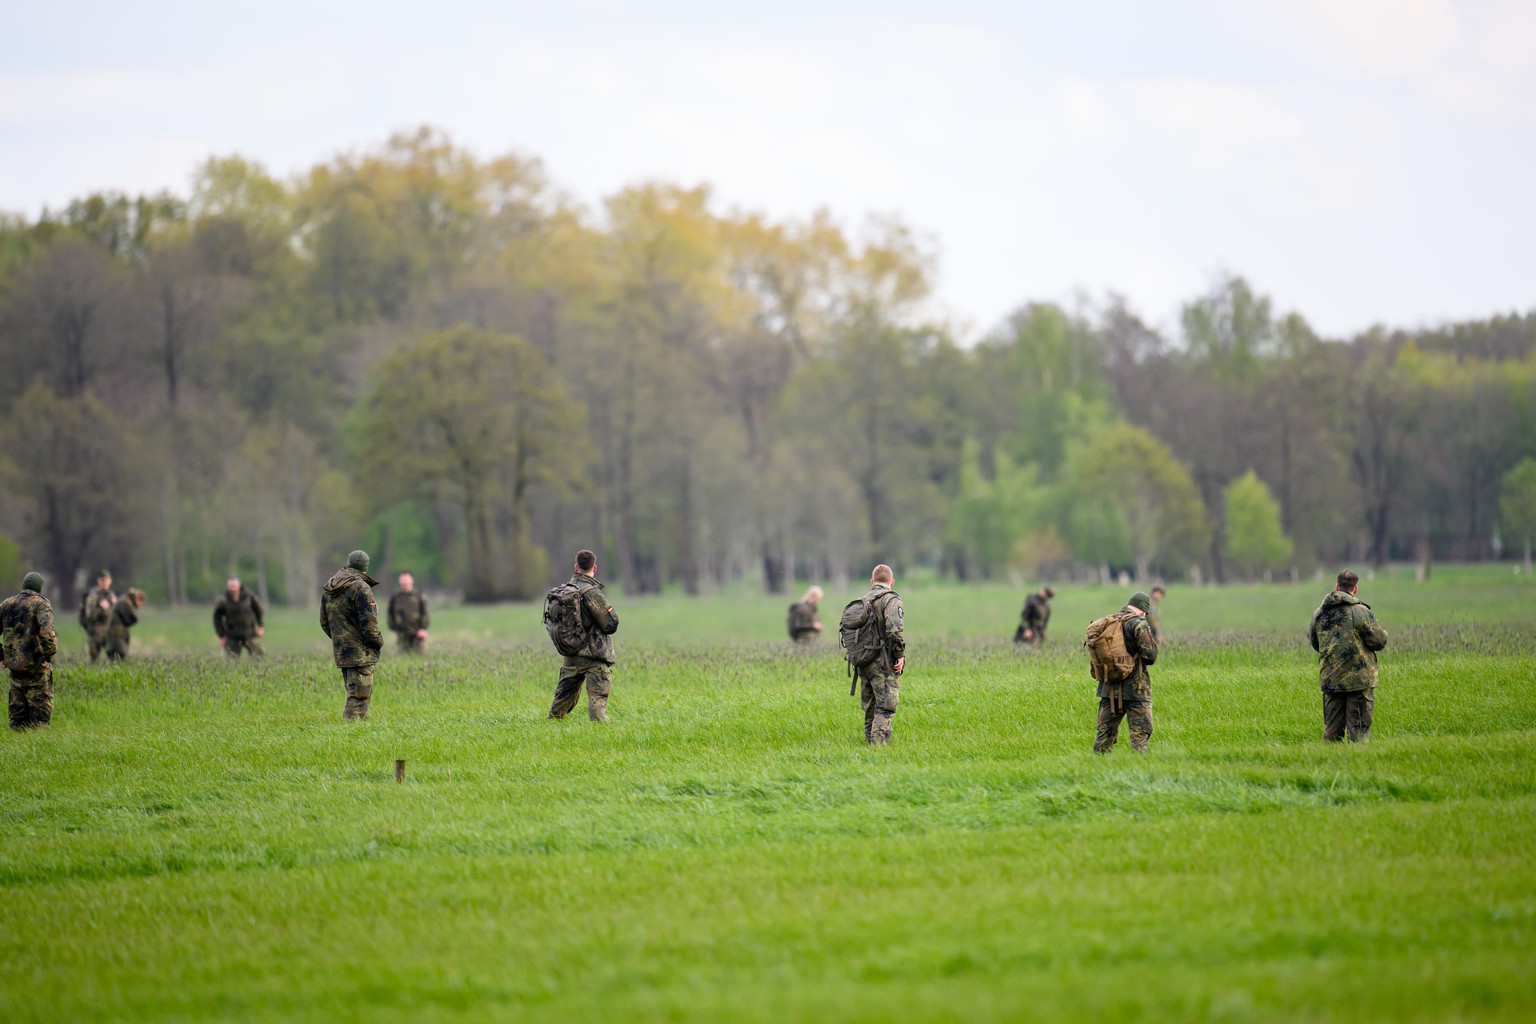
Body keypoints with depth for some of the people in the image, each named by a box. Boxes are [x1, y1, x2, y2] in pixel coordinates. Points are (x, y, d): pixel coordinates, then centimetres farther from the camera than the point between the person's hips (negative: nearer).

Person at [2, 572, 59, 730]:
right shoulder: (41, 604, -9)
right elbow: (46, 631, -25)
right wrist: (49, 654, -17)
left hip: (13, 663, 5)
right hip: (36, 664, -5)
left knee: (17, 709, 14)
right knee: (41, 707, 1)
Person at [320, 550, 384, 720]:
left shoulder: (328, 590, 10)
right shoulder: (361, 588, -15)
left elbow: (324, 623, 17)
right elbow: (368, 624, -18)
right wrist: (378, 641, -1)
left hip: (340, 652, 8)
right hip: (360, 653, -8)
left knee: (353, 694, 18)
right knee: (358, 697, -7)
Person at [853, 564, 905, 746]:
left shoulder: (861, 601, 14)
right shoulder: (891, 599, -8)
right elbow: (894, 630, -22)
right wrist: (900, 655, -13)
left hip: (863, 662, 7)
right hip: (883, 663, -7)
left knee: (870, 707, 15)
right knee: (885, 708, -7)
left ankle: (869, 741, 18)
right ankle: (878, 743, -17)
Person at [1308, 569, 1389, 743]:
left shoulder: (1318, 613, 5)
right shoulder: (1360, 611, -12)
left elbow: (1314, 644, 17)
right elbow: (1380, 641, -9)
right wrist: (1378, 628, 12)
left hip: (1329, 681, 5)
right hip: (1359, 681, -5)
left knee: (1332, 730, 11)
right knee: (1359, 728, -1)